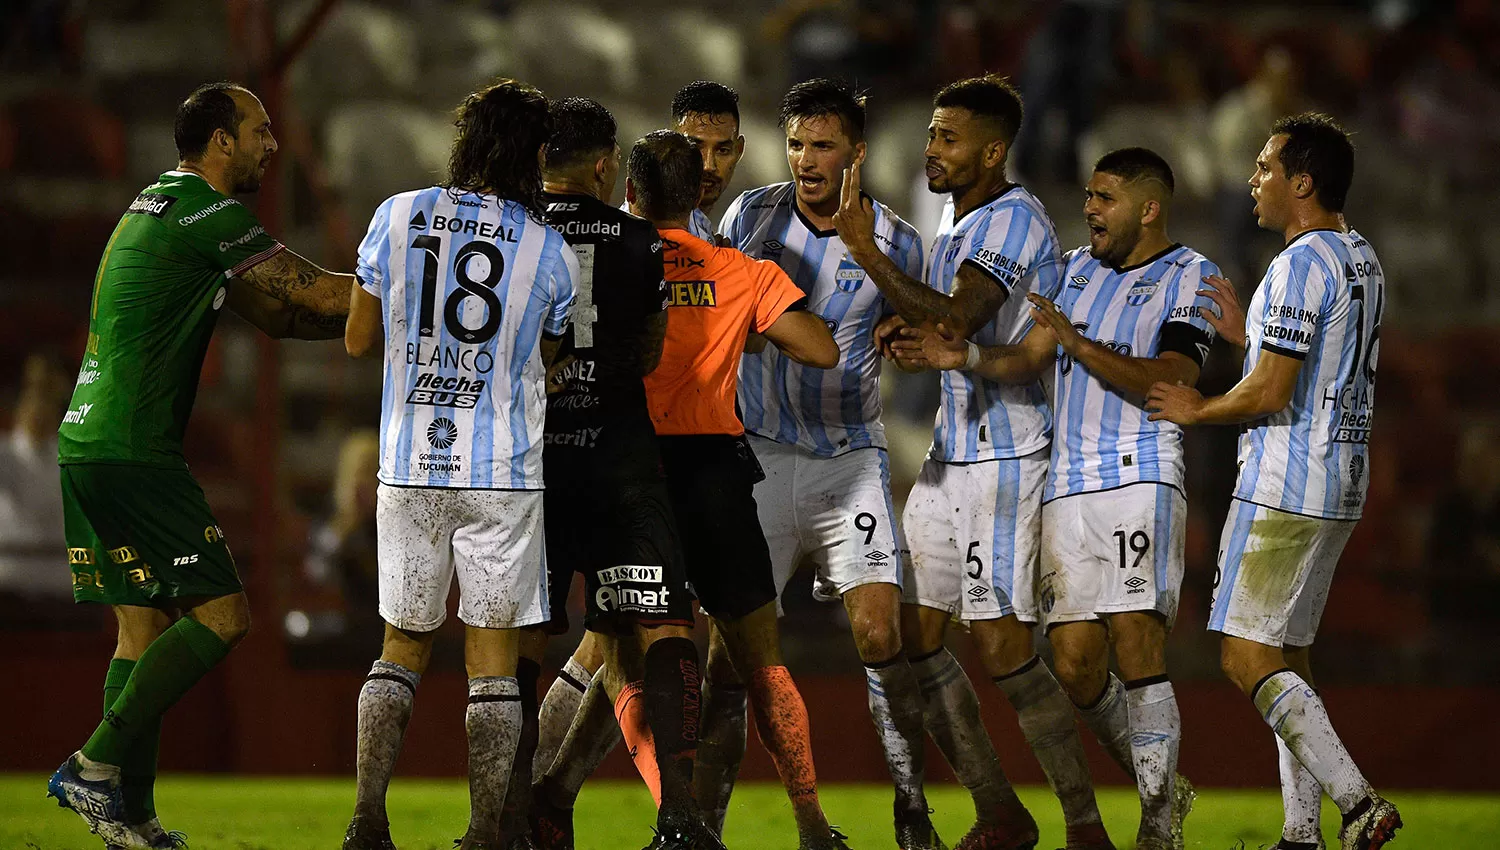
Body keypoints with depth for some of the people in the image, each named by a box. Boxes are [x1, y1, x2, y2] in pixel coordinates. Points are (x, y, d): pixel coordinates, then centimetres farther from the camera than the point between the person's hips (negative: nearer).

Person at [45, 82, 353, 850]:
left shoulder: (158, 206, 20)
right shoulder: (207, 216, -11)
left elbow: (278, 315, 22)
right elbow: (322, 297, -12)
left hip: (89, 444, 10)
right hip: (133, 452, -10)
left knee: (145, 627, 10)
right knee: (221, 614, -8)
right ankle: (96, 767, -10)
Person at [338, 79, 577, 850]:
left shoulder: (397, 217, -1)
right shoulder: (549, 251, -3)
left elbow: (359, 339, 7)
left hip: (409, 468, 2)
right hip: (503, 471, -2)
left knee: (402, 648, 14)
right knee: (492, 659, 4)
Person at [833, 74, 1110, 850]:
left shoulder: (1014, 218, -13)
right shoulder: (957, 222, 16)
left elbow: (955, 321, -25)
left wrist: (866, 252, -29)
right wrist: (907, 327, 6)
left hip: (1004, 456, -9)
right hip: (950, 453, 9)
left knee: (999, 643, -12)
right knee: (912, 631, 5)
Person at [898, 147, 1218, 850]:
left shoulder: (1189, 278, 2)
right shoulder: (1074, 269, 22)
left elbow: (1170, 383, -11)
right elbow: (1031, 359, 13)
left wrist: (1080, 347, -18)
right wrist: (965, 359, -6)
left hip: (1139, 476, -6)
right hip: (1066, 487, 6)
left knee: (1136, 650, -16)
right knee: (1076, 666, 0)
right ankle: (1163, 785, 20)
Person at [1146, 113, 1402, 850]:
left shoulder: (1301, 263, -16)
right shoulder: (1362, 260, 15)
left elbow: (1269, 394, -19)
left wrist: (1197, 410, -3)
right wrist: (1246, 337, 17)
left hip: (1284, 486, -10)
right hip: (1340, 484, 10)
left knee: (1248, 657, -9)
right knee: (1287, 655, 14)